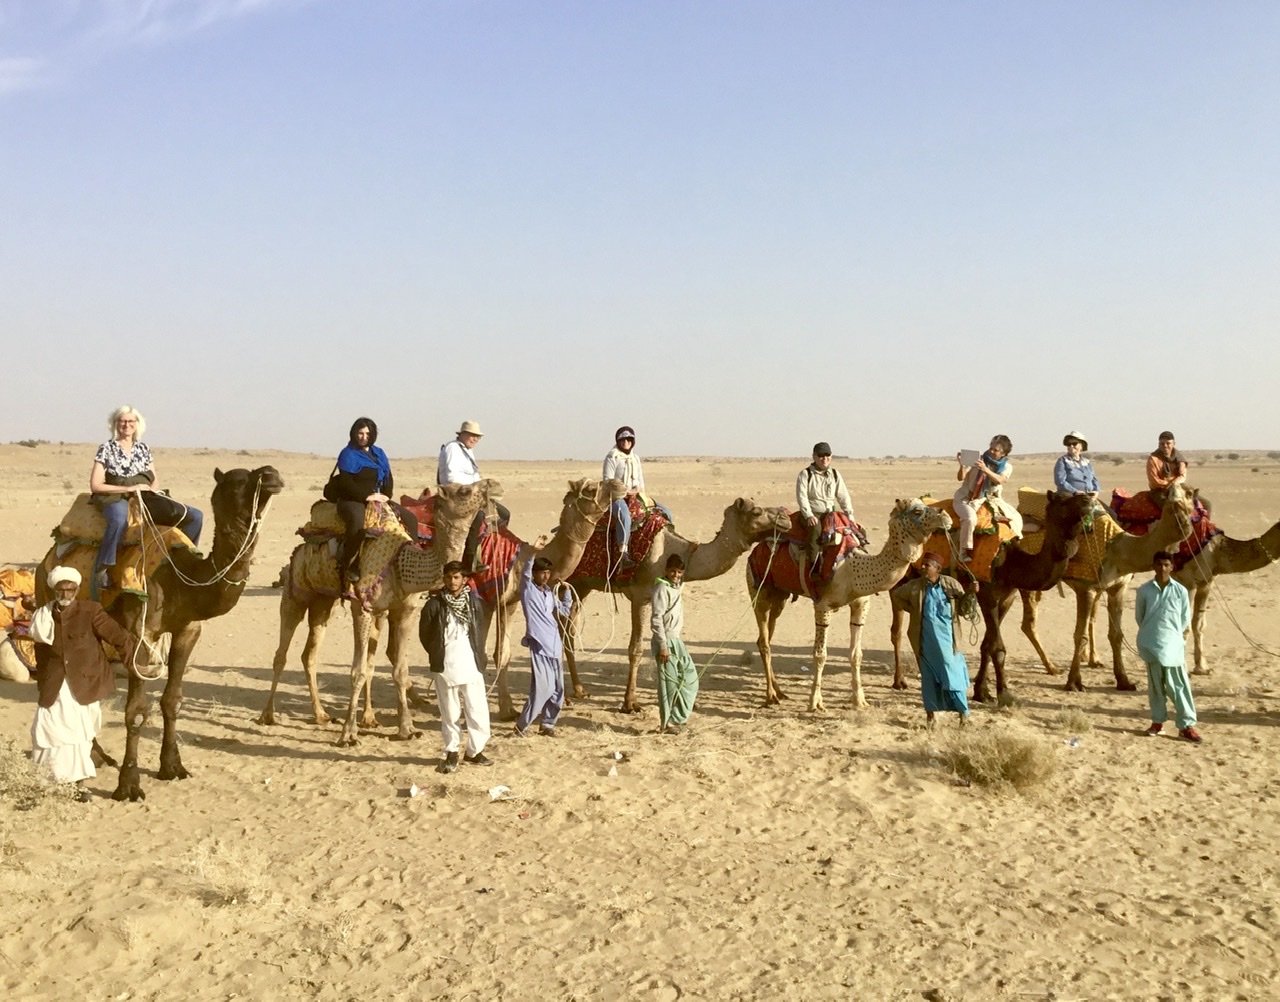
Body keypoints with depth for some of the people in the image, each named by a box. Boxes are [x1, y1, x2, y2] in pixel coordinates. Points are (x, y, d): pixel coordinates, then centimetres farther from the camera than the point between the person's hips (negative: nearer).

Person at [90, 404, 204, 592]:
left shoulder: (143, 449, 16)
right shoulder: (106, 449, 2)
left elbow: (154, 484, 19)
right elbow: (95, 485, -5)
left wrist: (151, 489, -6)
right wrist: (128, 488, -12)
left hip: (145, 498, 5)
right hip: (115, 498, -5)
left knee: (195, 516, -9)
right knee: (119, 519, -45)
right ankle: (102, 569, -37)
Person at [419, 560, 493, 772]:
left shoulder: (473, 602, 4)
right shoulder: (434, 605, -4)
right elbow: (424, 634, 7)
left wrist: (479, 655, 11)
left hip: (471, 666, 2)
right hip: (445, 668, -2)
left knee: (478, 711, 1)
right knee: (449, 713, 6)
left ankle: (474, 752, 16)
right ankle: (451, 754, 19)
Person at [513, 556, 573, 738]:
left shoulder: (550, 592, 15)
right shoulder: (528, 589, -3)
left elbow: (565, 610, 25)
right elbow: (526, 569, -21)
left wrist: (565, 589, 14)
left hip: (555, 644, 7)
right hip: (538, 644, -7)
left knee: (557, 689, 6)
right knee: (542, 688, -12)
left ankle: (547, 724, 19)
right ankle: (522, 724, 1)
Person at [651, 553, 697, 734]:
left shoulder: (676, 587, 13)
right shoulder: (662, 589, -14)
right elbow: (657, 619, -19)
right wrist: (663, 646, -20)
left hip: (676, 640, 9)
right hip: (666, 641, -9)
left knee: (689, 677, 12)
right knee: (669, 682, -3)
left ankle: (676, 717, 20)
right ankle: (666, 724, 7)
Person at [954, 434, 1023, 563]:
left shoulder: (1007, 467, -1)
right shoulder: (977, 460, -9)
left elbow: (1000, 480, -24)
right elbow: (960, 478, -12)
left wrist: (985, 469, -40)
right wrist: (962, 465, -33)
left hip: (990, 499, 4)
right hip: (967, 498, -4)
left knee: (1016, 518, -4)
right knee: (970, 519, -34)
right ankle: (965, 553, -22)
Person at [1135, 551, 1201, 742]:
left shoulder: (1180, 591, -1)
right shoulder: (1144, 590, 1)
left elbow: (1186, 618, 7)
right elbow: (1139, 615, 11)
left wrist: (1174, 634, 5)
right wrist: (1152, 632, 8)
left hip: (1173, 644, -1)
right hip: (1151, 644, 1)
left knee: (1179, 685, -2)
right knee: (1155, 684, 9)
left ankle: (1187, 725, 1)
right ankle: (1157, 721, 20)